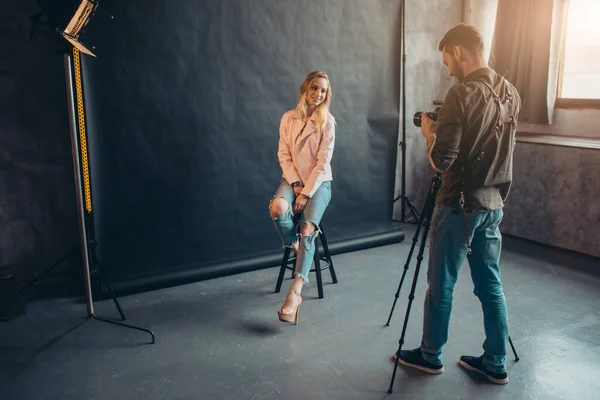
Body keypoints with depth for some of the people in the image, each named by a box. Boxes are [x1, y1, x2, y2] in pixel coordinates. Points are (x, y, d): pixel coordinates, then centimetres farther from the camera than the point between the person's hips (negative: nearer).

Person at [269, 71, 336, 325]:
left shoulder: (327, 121, -5)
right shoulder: (288, 118, 3)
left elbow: (323, 162, -10)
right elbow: (283, 155, 1)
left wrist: (306, 193, -18)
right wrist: (296, 184, -12)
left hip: (319, 181, -2)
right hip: (293, 179, 2)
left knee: (308, 228, -25)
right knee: (277, 207, -32)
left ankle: (295, 293, -29)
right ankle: (295, 247, -3)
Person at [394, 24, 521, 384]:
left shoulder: (461, 95, -18)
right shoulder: (511, 94, 7)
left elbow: (441, 162, -20)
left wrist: (430, 134, -2)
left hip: (459, 207, -7)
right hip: (494, 204, 8)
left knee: (441, 286, 8)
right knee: (491, 285, 14)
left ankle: (430, 356, 24)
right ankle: (496, 364, 24)